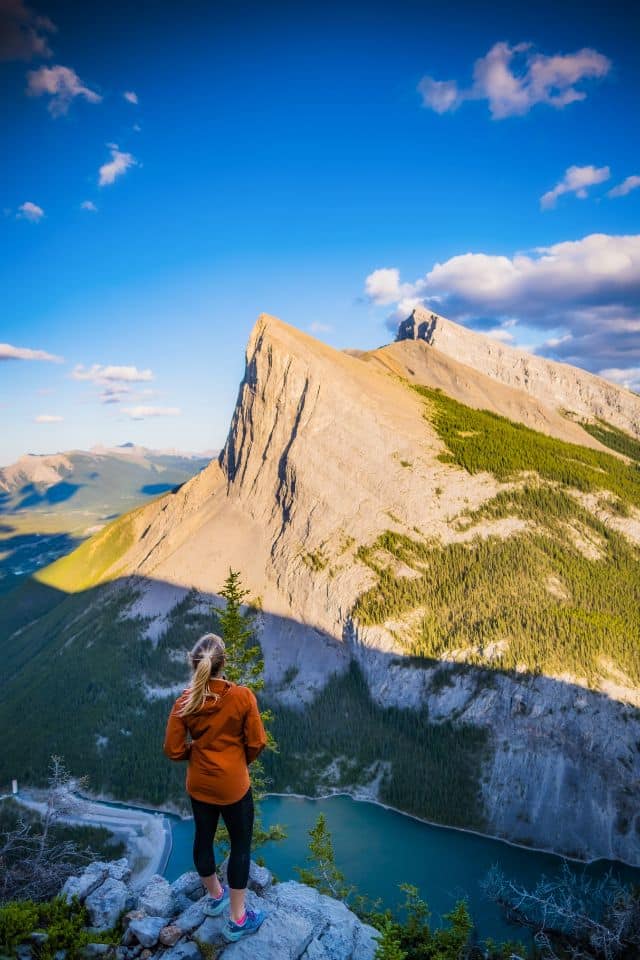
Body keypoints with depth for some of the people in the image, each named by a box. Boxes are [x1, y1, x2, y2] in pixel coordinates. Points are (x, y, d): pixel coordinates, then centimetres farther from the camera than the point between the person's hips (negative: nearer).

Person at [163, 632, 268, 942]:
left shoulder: (185, 702, -14)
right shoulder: (243, 696, -21)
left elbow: (173, 750, -8)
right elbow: (256, 743, -13)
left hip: (199, 784, 4)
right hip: (234, 785, -3)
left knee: (203, 837, 24)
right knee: (241, 845, 14)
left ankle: (214, 896, 47)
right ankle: (237, 920, 25)